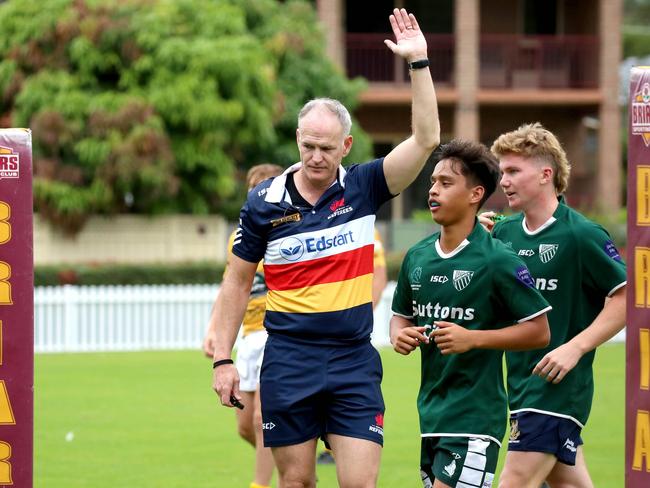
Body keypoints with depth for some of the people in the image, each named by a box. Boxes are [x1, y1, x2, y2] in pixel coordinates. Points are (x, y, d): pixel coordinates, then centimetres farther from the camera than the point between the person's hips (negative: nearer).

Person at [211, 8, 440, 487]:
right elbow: (237, 283, 8)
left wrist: (418, 63, -15)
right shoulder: (264, 203, 0)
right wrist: (223, 358, 4)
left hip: (354, 362, 0)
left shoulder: (363, 188, 0)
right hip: (289, 363, 0)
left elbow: (426, 139, -10)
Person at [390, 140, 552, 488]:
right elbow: (402, 314, 23)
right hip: (431, 410, 7)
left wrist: (472, 338, -20)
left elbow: (539, 331, -9)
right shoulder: (417, 257, 8)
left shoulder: (498, 260, -11)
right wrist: (400, 335, -2)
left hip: (474, 416, -7)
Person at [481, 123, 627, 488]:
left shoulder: (581, 235, -12)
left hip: (558, 385, -7)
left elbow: (627, 297, -11)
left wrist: (575, 348, -19)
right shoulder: (504, 233, 8)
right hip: (521, 380, 7)